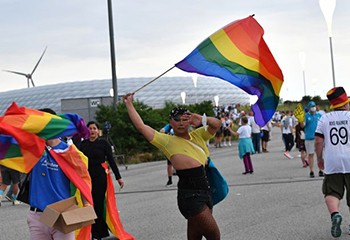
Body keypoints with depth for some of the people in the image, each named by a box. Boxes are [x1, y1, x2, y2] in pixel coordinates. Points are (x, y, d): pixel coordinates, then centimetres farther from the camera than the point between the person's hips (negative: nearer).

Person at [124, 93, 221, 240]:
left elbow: (217, 124, 7)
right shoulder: (166, 140, 1)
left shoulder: (197, 135, 15)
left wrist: (201, 120, -10)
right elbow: (141, 126, -1)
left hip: (204, 191, 6)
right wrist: (129, 104, 4)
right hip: (190, 194, -6)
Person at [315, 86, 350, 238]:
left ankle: (335, 214, -22)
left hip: (331, 163, 1)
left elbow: (318, 141, 1)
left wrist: (319, 159, 13)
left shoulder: (324, 118, 4)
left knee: (332, 192, 5)